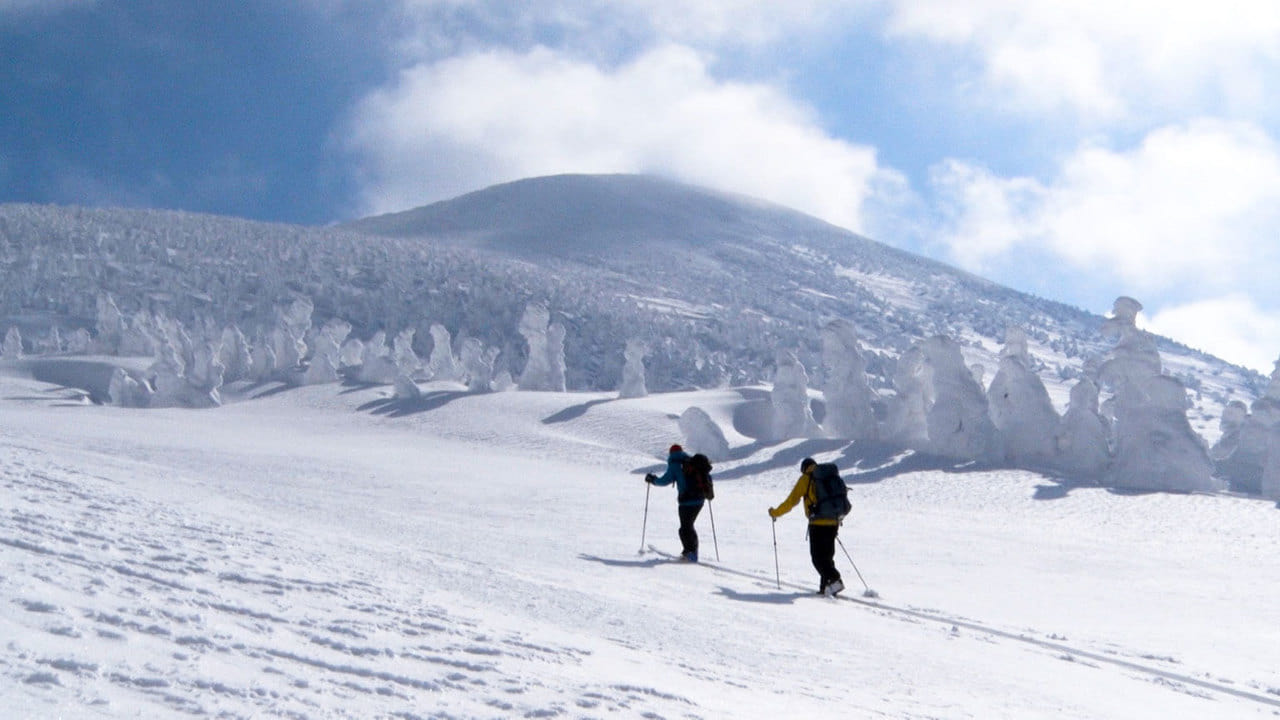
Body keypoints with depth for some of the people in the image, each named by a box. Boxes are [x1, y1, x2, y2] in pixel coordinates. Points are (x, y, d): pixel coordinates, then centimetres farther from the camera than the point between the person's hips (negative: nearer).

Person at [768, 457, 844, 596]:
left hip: (818, 523, -6)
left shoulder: (805, 479, 2)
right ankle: (825, 587, 10)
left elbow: (791, 501, 2)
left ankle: (835, 580, -19)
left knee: (818, 557, -3)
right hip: (833, 522, 6)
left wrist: (775, 513, 16)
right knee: (827, 556, 14)